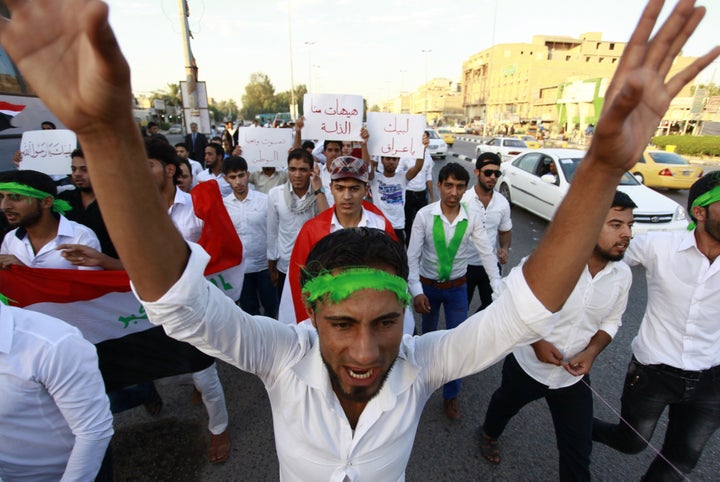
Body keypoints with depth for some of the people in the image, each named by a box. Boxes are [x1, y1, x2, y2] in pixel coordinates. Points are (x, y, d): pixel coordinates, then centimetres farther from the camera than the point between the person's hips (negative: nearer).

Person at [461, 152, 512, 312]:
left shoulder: (503, 202, -2)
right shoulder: (463, 199, -15)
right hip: (465, 264, -4)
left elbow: (505, 231, 11)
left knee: (490, 305, 19)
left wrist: (505, 248, -9)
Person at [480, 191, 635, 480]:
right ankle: (489, 434, 61)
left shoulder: (623, 275, -11)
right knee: (505, 404, 27)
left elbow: (611, 321, 4)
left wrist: (591, 352, -13)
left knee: (578, 451, 11)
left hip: (575, 375, 3)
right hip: (528, 364, -2)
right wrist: (536, 341, -22)